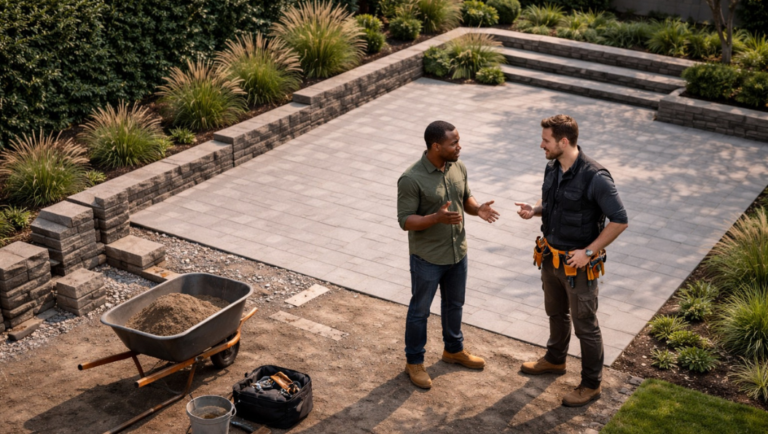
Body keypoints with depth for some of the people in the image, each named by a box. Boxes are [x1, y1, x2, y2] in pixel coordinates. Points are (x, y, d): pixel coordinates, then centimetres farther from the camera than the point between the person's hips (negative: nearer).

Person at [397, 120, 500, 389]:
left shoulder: (458, 168, -4)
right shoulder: (411, 179, -25)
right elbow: (405, 221, -22)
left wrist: (477, 209, -12)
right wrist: (437, 218, -37)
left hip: (457, 253, 7)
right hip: (427, 258, -6)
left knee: (454, 304, 23)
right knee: (420, 310, 10)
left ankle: (454, 350, 45)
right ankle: (414, 362, 28)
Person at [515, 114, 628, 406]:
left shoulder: (595, 177, -26)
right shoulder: (552, 168, -3)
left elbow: (619, 221, -21)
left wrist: (589, 252, -21)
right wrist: (534, 210, -7)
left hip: (578, 264, -7)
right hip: (551, 258, 8)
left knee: (585, 325, 7)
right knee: (556, 312, 27)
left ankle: (591, 385, 24)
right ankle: (555, 360, 50)